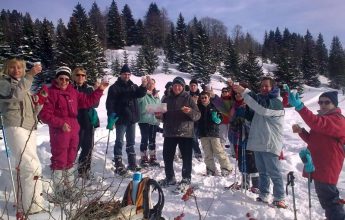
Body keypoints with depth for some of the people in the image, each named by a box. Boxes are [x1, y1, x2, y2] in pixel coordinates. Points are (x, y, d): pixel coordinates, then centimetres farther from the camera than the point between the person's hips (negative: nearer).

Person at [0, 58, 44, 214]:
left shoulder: (24, 85, 24)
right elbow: (16, 94, -23)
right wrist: (30, 75, -28)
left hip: (29, 128, 8)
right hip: (15, 128, -8)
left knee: (24, 167, 9)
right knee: (33, 167, -16)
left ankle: (23, 203, 18)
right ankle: (34, 206, -11)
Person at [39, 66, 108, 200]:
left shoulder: (73, 92, 13)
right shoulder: (50, 93, -8)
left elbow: (88, 101, 15)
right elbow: (44, 114, -13)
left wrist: (100, 90, 8)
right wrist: (60, 123, -20)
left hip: (73, 131, 7)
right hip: (59, 132, -7)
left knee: (70, 160, 15)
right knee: (60, 161, -1)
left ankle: (68, 190, 28)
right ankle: (59, 192, 9)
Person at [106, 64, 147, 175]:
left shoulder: (133, 86, 12)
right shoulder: (115, 87, -5)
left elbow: (140, 94, -2)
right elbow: (110, 102, -10)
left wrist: (143, 86, -20)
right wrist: (111, 115, -21)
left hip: (132, 119, 6)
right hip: (121, 119, -6)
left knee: (131, 142, 13)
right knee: (119, 142, -1)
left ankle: (132, 163, 23)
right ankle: (119, 165, 3)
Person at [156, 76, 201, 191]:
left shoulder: (188, 98, -1)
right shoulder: (167, 99, 10)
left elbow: (198, 115, -5)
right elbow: (163, 116, 19)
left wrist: (190, 111, -24)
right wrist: (159, 115, -3)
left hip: (185, 133, -4)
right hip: (169, 133, 4)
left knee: (186, 157, 1)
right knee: (167, 156, 10)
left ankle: (186, 180, 12)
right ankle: (170, 178, 26)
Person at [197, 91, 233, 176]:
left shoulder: (214, 107, 1)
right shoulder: (198, 107, 5)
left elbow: (220, 118, 7)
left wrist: (217, 119, -13)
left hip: (214, 132, -3)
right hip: (203, 134, 3)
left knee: (219, 152, -4)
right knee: (208, 154, 9)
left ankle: (227, 168, 9)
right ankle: (211, 170, 18)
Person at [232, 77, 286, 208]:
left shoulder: (277, 103, -9)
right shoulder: (259, 99, 15)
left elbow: (261, 109, -26)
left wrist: (244, 93, -27)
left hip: (270, 144, -7)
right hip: (258, 143, 7)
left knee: (274, 172, -2)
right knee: (262, 172, 13)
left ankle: (279, 198, 7)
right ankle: (263, 195, 21)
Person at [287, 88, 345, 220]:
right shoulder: (323, 119, 18)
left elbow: (317, 123, -35)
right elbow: (313, 141, 19)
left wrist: (299, 106, -44)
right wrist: (301, 131, 0)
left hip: (327, 169, -10)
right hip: (319, 167, 10)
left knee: (329, 201, -5)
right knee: (328, 199, 22)